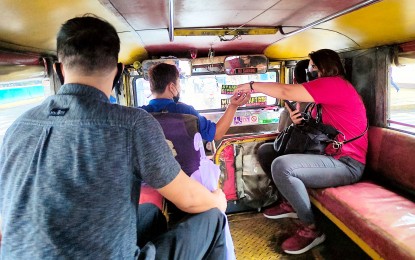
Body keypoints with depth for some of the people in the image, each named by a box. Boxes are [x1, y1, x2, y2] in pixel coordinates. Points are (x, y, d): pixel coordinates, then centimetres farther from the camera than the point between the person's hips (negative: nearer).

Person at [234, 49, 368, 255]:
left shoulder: (334, 84, -14)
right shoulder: (332, 88, 18)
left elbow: (286, 92, -20)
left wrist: (252, 86, -9)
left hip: (347, 164, -11)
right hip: (335, 156, 11)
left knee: (281, 166, -29)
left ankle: (310, 229, -12)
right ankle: (292, 204, 17)